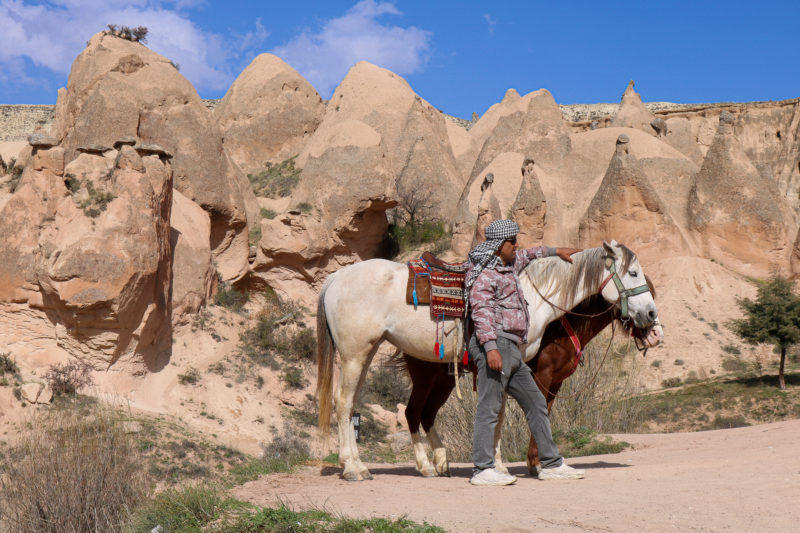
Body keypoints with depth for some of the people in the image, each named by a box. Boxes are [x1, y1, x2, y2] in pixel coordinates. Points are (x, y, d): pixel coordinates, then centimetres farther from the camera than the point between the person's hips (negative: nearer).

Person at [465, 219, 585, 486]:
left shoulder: (510, 264, 21)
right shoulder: (484, 273, -9)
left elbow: (528, 255, 44)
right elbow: (481, 311, -20)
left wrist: (556, 251, 56)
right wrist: (490, 347, -30)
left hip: (511, 349, 10)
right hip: (496, 345, -10)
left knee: (536, 403, 11)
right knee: (489, 407, -10)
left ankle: (552, 464, 17)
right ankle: (482, 470, -8)